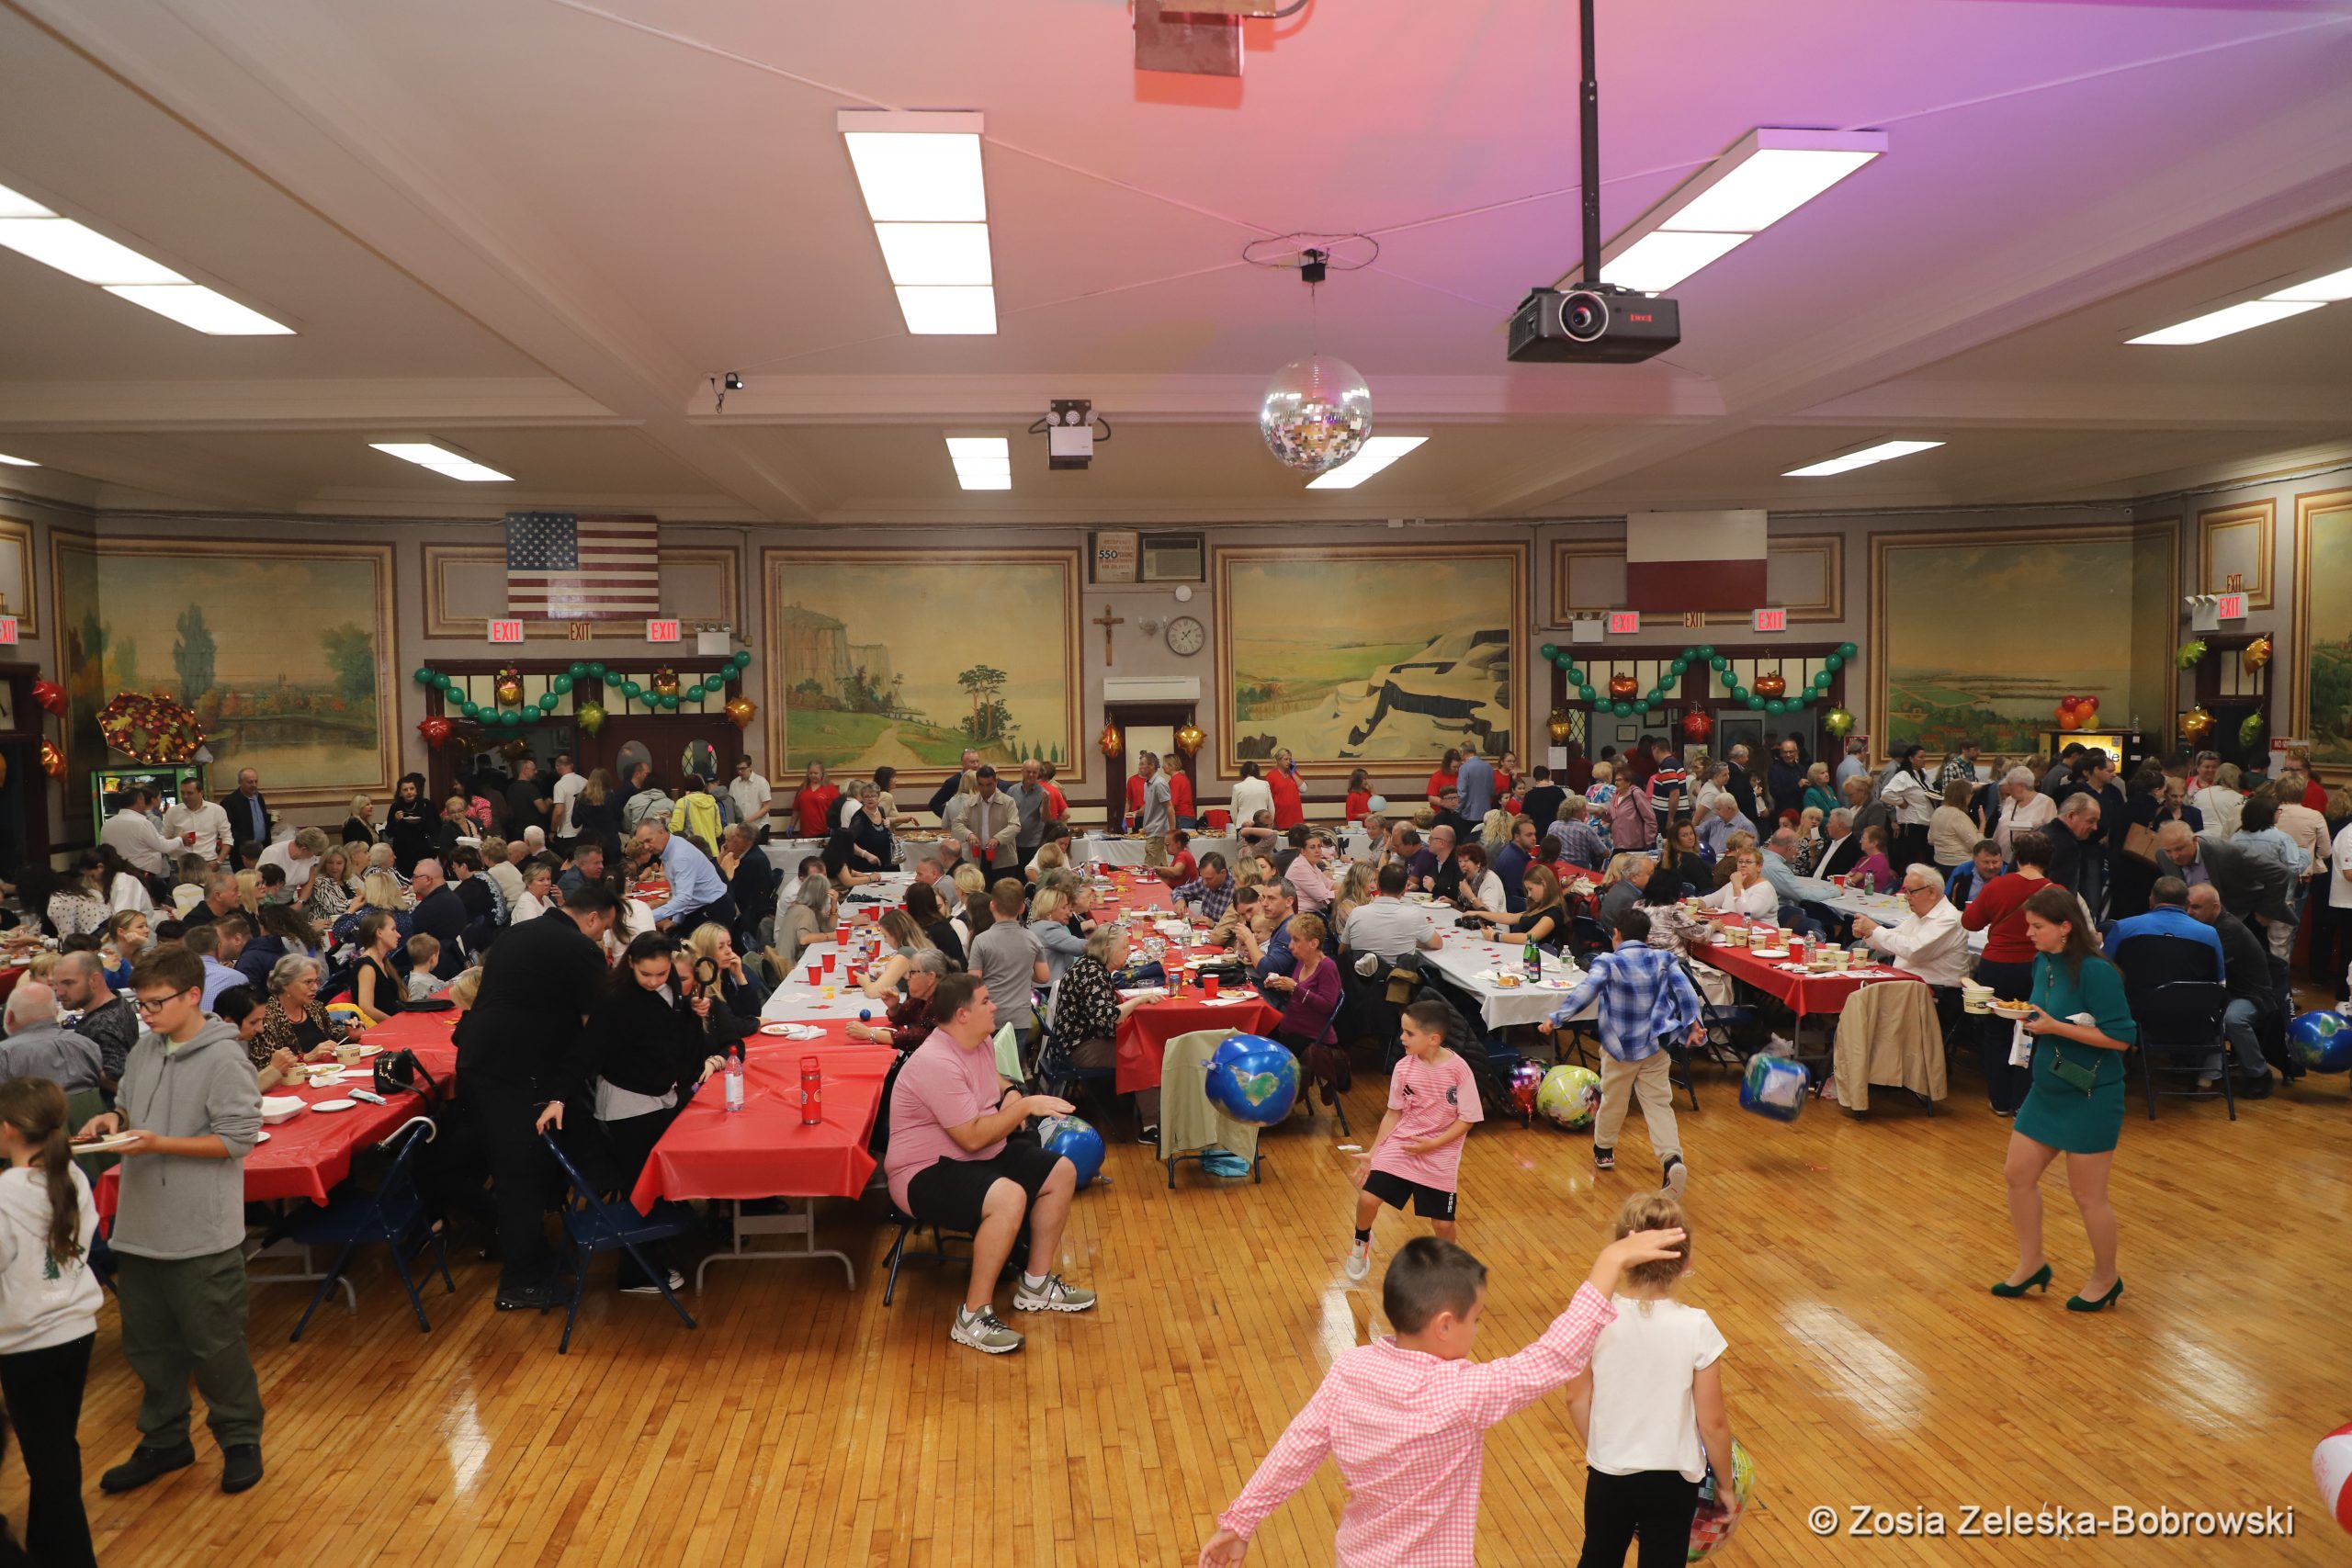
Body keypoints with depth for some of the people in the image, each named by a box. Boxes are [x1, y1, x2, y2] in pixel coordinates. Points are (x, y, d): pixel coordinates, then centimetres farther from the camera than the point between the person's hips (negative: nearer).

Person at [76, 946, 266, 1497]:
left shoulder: (223, 1059, -16)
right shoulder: (144, 1050, 5)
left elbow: (239, 1139, -17)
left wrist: (159, 1144, -21)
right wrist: (113, 1118, -1)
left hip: (202, 1236, -7)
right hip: (140, 1228, 7)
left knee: (214, 1345, 6)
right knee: (148, 1343, 18)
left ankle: (240, 1440, 24)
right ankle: (164, 1441, 35)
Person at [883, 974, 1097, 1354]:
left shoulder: (981, 1044, 4)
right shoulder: (936, 1063, -26)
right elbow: (973, 1137, -27)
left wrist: (1010, 1094, 5)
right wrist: (1025, 1107, -19)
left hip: (979, 1159, 10)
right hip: (925, 1175, -10)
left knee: (1061, 1172, 4)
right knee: (1009, 1197, -35)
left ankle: (1036, 1284, 16)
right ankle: (973, 1316, -23)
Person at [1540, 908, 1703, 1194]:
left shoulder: (1608, 963, -11)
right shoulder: (1664, 961, 1)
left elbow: (1584, 992, -22)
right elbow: (1684, 990, -7)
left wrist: (1556, 1018, -24)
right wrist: (1693, 1024, -5)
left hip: (1619, 1049, -2)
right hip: (1655, 1048, 2)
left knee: (1613, 1100, 18)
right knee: (1659, 1104, 2)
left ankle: (1603, 1151, 38)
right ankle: (1672, 1158, -19)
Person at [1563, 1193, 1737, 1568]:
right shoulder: (1697, 1328, -20)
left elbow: (1577, 1400, -5)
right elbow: (1712, 1423, -13)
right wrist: (1725, 1484, 4)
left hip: (1608, 1476, 1)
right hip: (1673, 1481, -1)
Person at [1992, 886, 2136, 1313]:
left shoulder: (2095, 972, -21)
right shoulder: (2043, 963, 3)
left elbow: (2121, 1037, -22)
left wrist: (2054, 1027, -25)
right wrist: (2028, 1018, -4)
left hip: (2090, 1096, -8)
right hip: (2047, 1087, 8)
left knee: (2087, 1195, 5)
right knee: (2018, 1173, 11)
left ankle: (2105, 1279, 26)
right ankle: (2031, 1263, 29)